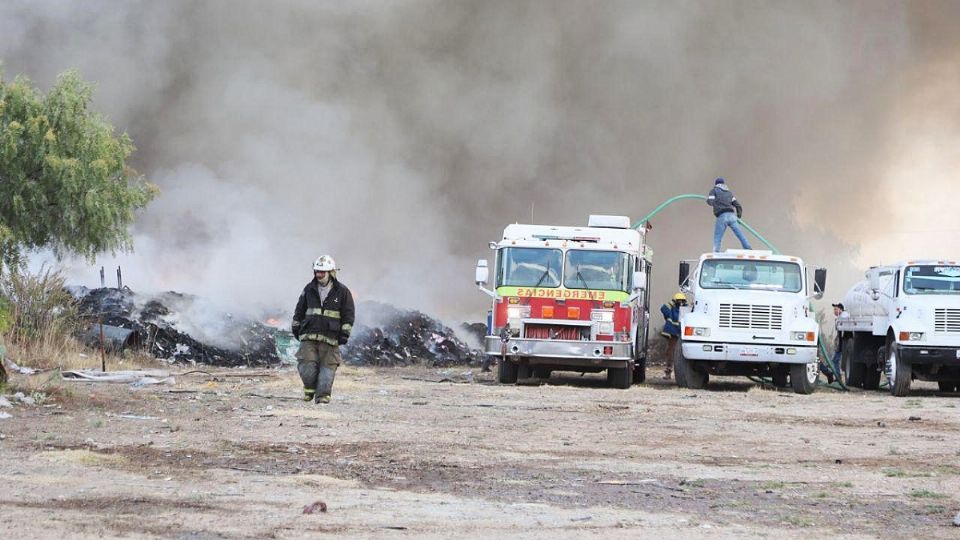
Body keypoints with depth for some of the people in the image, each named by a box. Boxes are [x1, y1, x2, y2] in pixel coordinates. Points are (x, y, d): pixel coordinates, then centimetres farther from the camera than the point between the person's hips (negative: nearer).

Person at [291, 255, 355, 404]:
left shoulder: (342, 291, 2)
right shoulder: (309, 289, 10)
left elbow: (348, 315, 4)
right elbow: (299, 310, 20)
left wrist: (344, 333, -4)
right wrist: (296, 327, 17)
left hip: (330, 338, -2)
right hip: (309, 336, 2)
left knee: (328, 366, -5)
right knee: (307, 364, -8)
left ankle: (323, 394, 1)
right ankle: (309, 388, 13)